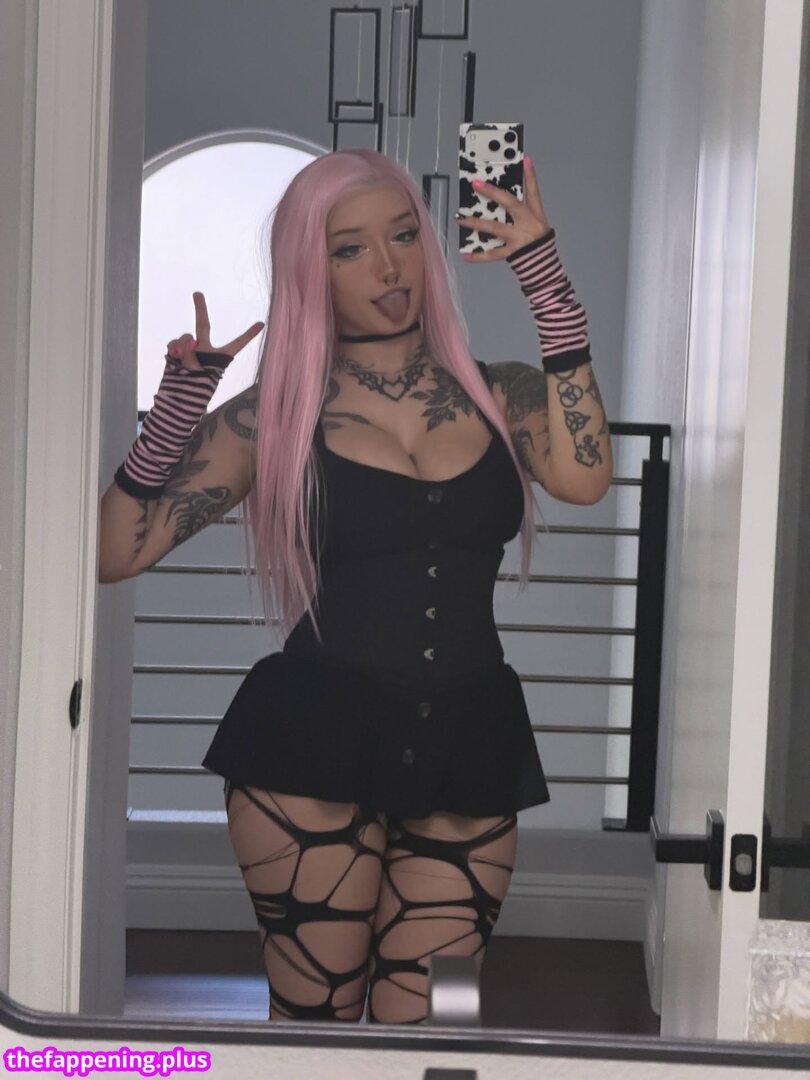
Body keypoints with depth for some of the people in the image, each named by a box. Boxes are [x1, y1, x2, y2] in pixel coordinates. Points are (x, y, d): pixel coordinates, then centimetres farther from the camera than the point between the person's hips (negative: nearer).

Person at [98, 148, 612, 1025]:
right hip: (314, 745, -2)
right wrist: (182, 393, -9)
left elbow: (583, 478, -14)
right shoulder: (273, 415, 3)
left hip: (469, 749, 2)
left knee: (422, 1034, 4)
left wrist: (548, 282, -11)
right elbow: (114, 552, 0)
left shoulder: (500, 395, 9)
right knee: (318, 1019, 5)